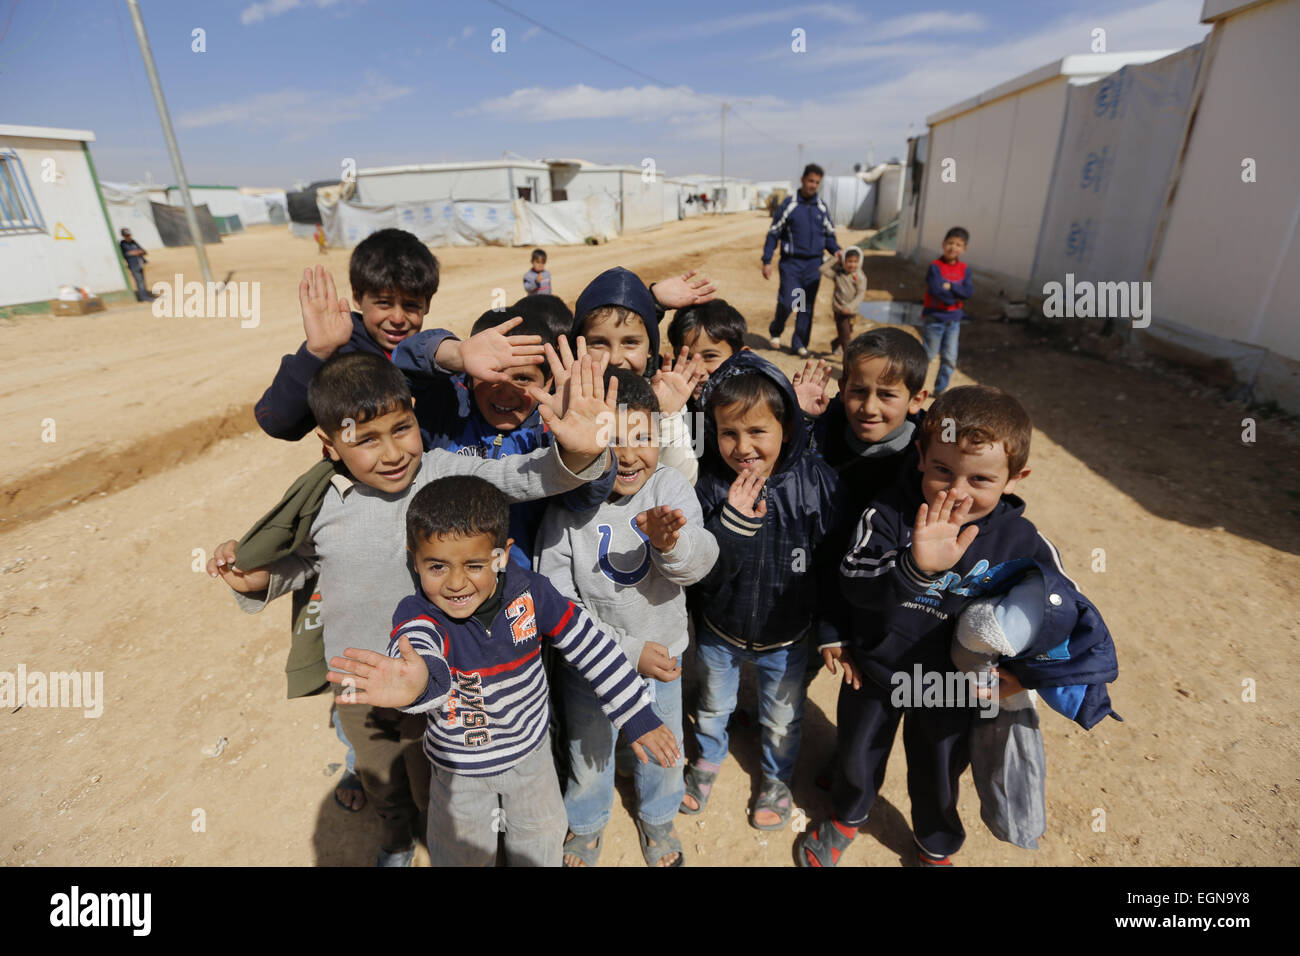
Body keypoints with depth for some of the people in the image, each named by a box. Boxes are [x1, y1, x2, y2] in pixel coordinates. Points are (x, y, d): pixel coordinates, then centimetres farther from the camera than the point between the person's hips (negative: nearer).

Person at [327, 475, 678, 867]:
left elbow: (591, 646, -14)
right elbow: (416, 649, -53)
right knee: (461, 857, 23)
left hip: (530, 751, 2)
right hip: (458, 768, -1)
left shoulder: (529, 593, -23)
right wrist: (420, 679, -78)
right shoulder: (418, 614, -28)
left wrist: (637, 716, -10)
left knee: (542, 846, 25)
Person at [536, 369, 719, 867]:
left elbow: (699, 563, -29)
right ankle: (585, 823, 57)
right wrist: (627, 650, -25)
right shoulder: (566, 507, -22)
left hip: (662, 649, 2)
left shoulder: (669, 485, -18)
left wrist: (673, 541, -52)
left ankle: (658, 816, 59)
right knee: (590, 757, 24)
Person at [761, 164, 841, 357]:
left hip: (814, 264, 4)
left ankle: (799, 343, 15)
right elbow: (773, 234, -1)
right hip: (791, 263, -4)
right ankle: (775, 331, 18)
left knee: (807, 306, 4)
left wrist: (835, 250, -3)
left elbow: (829, 234, 17)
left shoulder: (822, 207, 9)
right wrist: (767, 261, -6)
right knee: (787, 303, -10)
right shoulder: (788, 205, -3)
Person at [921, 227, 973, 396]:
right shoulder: (935, 266, -11)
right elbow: (937, 291, -22)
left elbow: (969, 292, -8)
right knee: (928, 356, 5)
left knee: (950, 359, 7)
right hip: (935, 319, -5)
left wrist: (950, 287, -19)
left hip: (954, 320, 5)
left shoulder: (964, 269, 4)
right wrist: (958, 293, -10)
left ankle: (939, 390, 21)